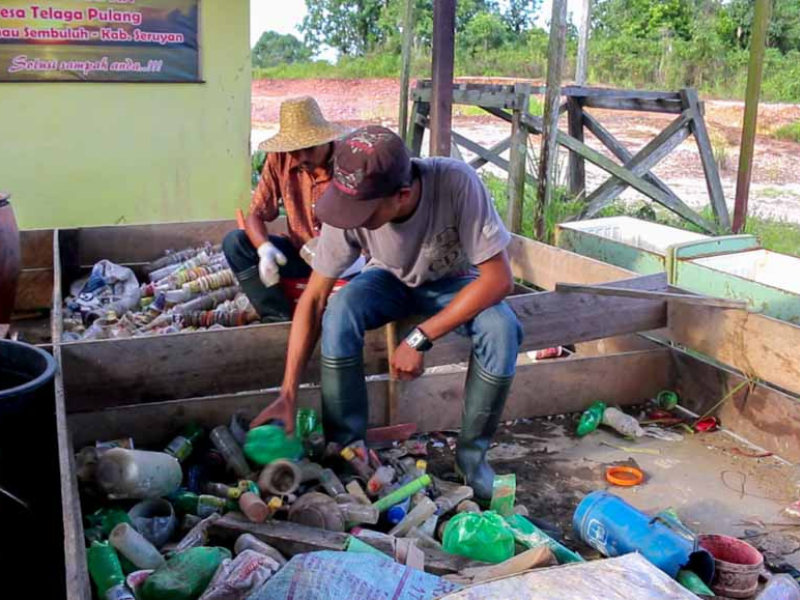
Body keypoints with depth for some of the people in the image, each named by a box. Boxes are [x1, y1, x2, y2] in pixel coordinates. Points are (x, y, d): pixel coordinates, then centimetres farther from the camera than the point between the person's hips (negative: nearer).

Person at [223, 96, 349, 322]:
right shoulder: (279, 159, -8)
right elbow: (255, 215, -4)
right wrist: (265, 249, -27)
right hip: (300, 254, 4)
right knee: (234, 242, -15)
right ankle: (280, 318, -20)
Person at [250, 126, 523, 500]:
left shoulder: (456, 182, -37)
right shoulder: (349, 204, -29)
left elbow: (499, 278, -31)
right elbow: (313, 299, -20)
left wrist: (420, 339, -35)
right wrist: (288, 394, -25)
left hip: (453, 282, -1)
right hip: (391, 278, 1)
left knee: (503, 330, -31)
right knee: (338, 315, -30)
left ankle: (472, 453, -8)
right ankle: (347, 449, -13)